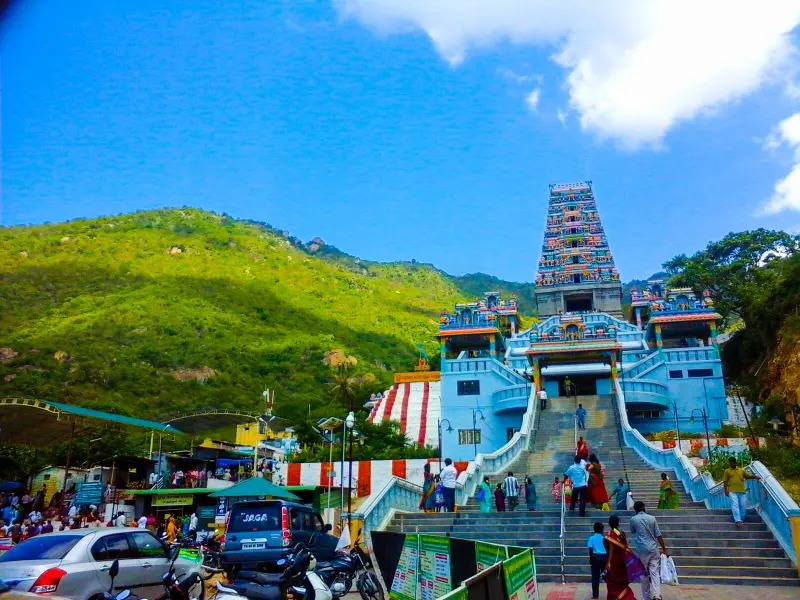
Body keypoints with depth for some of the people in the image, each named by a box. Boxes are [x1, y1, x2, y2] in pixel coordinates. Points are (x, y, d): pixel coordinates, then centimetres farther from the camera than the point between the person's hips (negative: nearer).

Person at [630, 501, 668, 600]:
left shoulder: (633, 519, 1)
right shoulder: (652, 518, 4)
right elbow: (658, 535, 3)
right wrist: (664, 550, 7)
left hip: (642, 549, -1)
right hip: (654, 548, 1)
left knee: (644, 574, 9)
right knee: (655, 573, -2)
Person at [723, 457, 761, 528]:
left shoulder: (741, 470, 15)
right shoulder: (727, 471, 6)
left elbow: (749, 476, 15)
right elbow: (725, 482, 2)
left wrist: (755, 476, -5)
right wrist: (726, 490, -7)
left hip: (742, 491, 4)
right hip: (732, 491, -4)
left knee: (743, 506, 5)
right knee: (735, 505, -14)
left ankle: (741, 519, 22)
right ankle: (738, 520, -20)